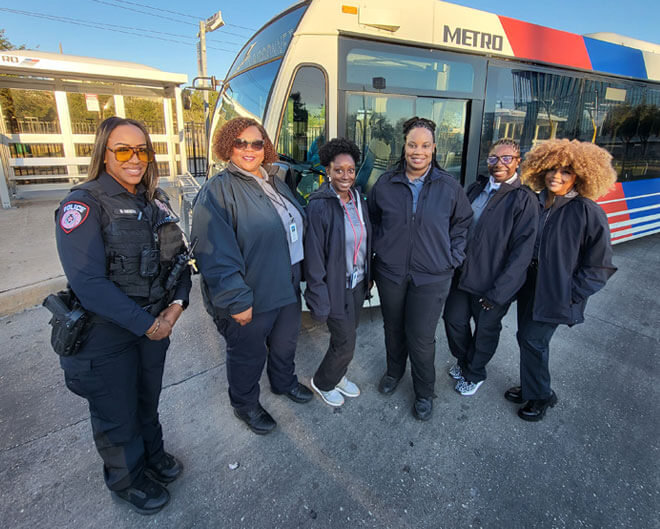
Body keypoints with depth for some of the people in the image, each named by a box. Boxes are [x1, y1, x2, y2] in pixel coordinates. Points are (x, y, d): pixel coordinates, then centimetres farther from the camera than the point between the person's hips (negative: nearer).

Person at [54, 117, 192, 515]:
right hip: (107, 335, -5)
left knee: (148, 400, 25)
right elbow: (88, 282, -24)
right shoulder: (84, 204, -17)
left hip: (155, 325, 5)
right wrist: (145, 324, -20)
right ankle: (128, 480, 43)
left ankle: (153, 456, 51)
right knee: (117, 415, 16)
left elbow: (180, 255, 4)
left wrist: (177, 303, -11)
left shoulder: (155, 200, 2)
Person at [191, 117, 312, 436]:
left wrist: (296, 276, 17)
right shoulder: (217, 191, -17)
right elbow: (216, 254, -23)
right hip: (250, 298, -7)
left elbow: (295, 228, 18)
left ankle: (284, 382, 54)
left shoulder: (275, 183, 9)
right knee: (248, 355, 14)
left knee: (285, 342, 26)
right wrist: (236, 300, -23)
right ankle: (245, 405, 41)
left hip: (287, 288, 8)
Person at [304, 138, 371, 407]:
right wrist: (319, 299, -17)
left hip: (358, 283, 7)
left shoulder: (358, 198, 1)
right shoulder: (319, 205, -20)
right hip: (337, 286, -7)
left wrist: (368, 276, 13)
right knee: (345, 344, 4)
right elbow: (314, 256, -18)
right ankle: (322, 383, 32)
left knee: (346, 335, 21)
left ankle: (337, 376, 46)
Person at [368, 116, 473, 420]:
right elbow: (373, 221, 11)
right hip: (390, 273, 2)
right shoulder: (385, 184, -2)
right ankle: (394, 371, 47)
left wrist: (452, 259, 0)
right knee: (393, 328, 19)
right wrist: (377, 253, 6)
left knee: (422, 338, 4)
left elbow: (462, 222, 7)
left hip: (432, 277, -2)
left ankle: (424, 392, 29)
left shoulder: (449, 187, -5)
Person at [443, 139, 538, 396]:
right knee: (454, 319, 16)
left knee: (485, 330, 14)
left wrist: (498, 292, -18)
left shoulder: (524, 199, -13)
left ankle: (474, 374, 40)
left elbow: (522, 251, -16)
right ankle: (463, 361, 45)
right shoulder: (476, 188, 4)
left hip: (493, 285, -5)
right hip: (462, 274, 5)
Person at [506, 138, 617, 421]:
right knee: (526, 338, 13)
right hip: (529, 287, 6)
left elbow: (599, 267, -10)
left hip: (555, 295, -6)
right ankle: (531, 388, 35)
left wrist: (571, 296, -13)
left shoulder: (589, 212, -13)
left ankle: (539, 396, 23)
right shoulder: (535, 204, 2)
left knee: (533, 340, -2)